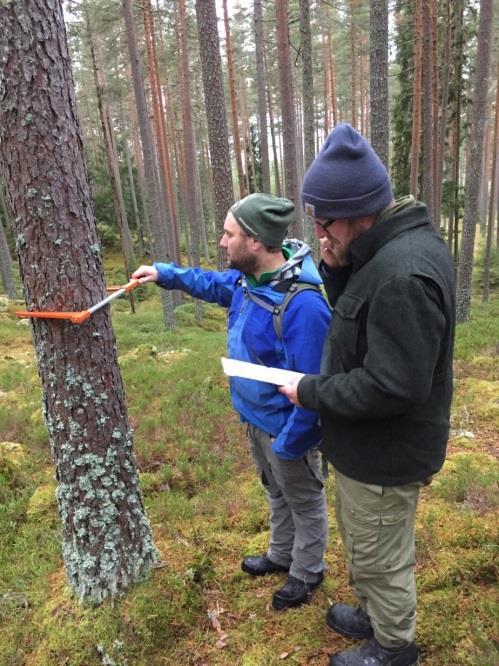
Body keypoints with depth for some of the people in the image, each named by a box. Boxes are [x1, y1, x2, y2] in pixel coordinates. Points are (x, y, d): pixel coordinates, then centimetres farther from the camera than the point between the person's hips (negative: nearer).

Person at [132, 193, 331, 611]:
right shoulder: (248, 276, -6)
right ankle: (281, 555, 52)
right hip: (254, 414, 9)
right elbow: (215, 284, 18)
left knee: (304, 501, 18)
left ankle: (307, 572, 42)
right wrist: (165, 274, 12)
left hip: (284, 425, -9)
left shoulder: (303, 303, -35)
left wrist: (289, 443, -22)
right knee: (277, 492, 29)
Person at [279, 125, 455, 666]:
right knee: (361, 538, 29)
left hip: (383, 454, -10)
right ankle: (374, 616, 53)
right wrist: (336, 270, -9)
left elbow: (391, 387, -32)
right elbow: (358, 317, 10)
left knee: (381, 559, 15)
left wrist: (311, 393, -19)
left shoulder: (404, 274, -31)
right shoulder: (391, 247, 1)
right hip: (370, 444, 10)